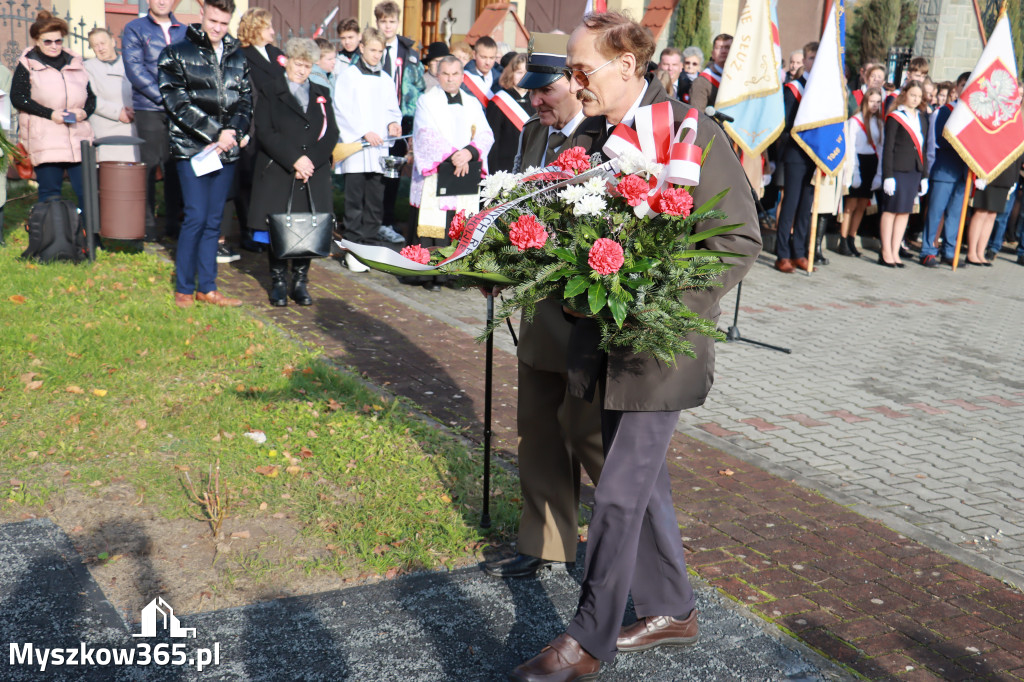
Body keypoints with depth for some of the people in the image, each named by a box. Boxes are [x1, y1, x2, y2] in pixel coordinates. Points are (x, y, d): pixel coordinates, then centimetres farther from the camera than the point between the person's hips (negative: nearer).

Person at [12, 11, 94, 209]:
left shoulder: (75, 63, 17)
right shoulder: (27, 64, 6)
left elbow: (91, 97, 20)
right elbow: (18, 98, -3)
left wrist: (85, 111, -3)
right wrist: (50, 113, -13)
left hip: (78, 138, 3)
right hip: (44, 139, -3)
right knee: (49, 192, -2)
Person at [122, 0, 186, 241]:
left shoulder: (184, 31, 15)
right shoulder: (135, 29, 5)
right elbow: (134, 68, -5)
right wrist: (163, 96, -12)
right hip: (149, 108, -3)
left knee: (175, 166, 4)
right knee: (149, 165, -2)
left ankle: (173, 221, 13)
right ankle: (148, 223, 5)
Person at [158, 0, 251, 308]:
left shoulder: (238, 58, 15)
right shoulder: (177, 54, 1)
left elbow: (246, 101, 12)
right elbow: (177, 103, -8)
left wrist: (233, 132, -7)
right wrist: (215, 133, -14)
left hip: (226, 150, 5)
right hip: (192, 148, -4)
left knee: (214, 220, 8)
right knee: (197, 216, -9)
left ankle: (207, 287, 14)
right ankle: (183, 288, 2)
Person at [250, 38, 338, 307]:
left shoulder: (321, 94, 16)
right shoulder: (270, 93, 5)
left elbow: (331, 134, 6)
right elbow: (264, 133, -7)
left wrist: (311, 161, -10)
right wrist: (294, 160, -15)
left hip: (314, 177, 3)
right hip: (277, 174, -3)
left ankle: (300, 282, 13)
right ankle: (278, 282, 13)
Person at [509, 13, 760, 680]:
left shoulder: (691, 130, -14)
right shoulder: (593, 135, 7)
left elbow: (741, 240, -13)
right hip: (608, 335, 7)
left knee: (621, 491, -2)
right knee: (643, 477, 17)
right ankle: (673, 609, 35)